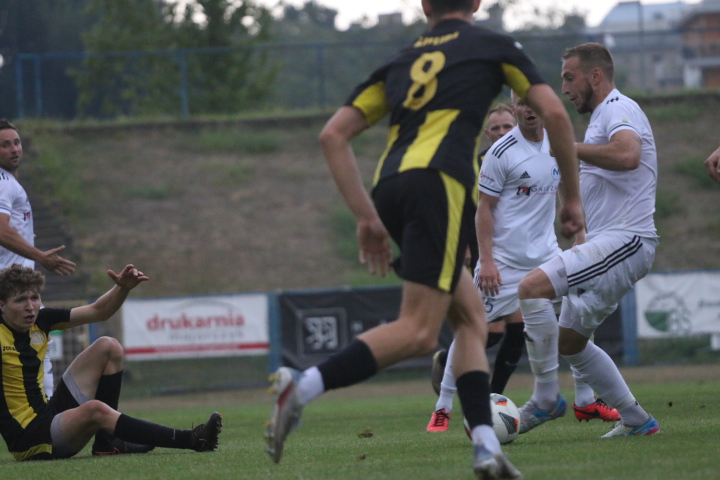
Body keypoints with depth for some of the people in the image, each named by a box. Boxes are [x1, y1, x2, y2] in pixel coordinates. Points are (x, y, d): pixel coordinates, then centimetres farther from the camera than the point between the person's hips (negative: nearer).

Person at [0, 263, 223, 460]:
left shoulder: (40, 320, 5)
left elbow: (98, 311, 14)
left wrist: (123, 288, -3)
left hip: (51, 415, 9)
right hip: (28, 436, -9)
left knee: (108, 348, 6)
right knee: (94, 410, -36)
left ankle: (105, 441, -1)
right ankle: (190, 440, -35)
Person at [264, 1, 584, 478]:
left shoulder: (400, 62, 27)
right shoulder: (493, 46, 18)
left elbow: (333, 135, 18)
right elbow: (554, 113, 9)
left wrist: (367, 217, 19)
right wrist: (573, 196, 19)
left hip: (389, 187, 6)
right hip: (441, 182, -6)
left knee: (471, 317, 16)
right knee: (418, 332, -13)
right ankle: (305, 386, -30)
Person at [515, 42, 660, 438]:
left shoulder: (618, 109, -9)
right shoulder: (602, 116, 24)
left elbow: (627, 155, -32)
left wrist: (572, 148, -22)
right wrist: (582, 239, 28)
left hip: (625, 241, -11)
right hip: (607, 243, 11)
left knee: (532, 287, -24)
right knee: (570, 343, 16)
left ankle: (546, 398, -18)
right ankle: (635, 420, 21)